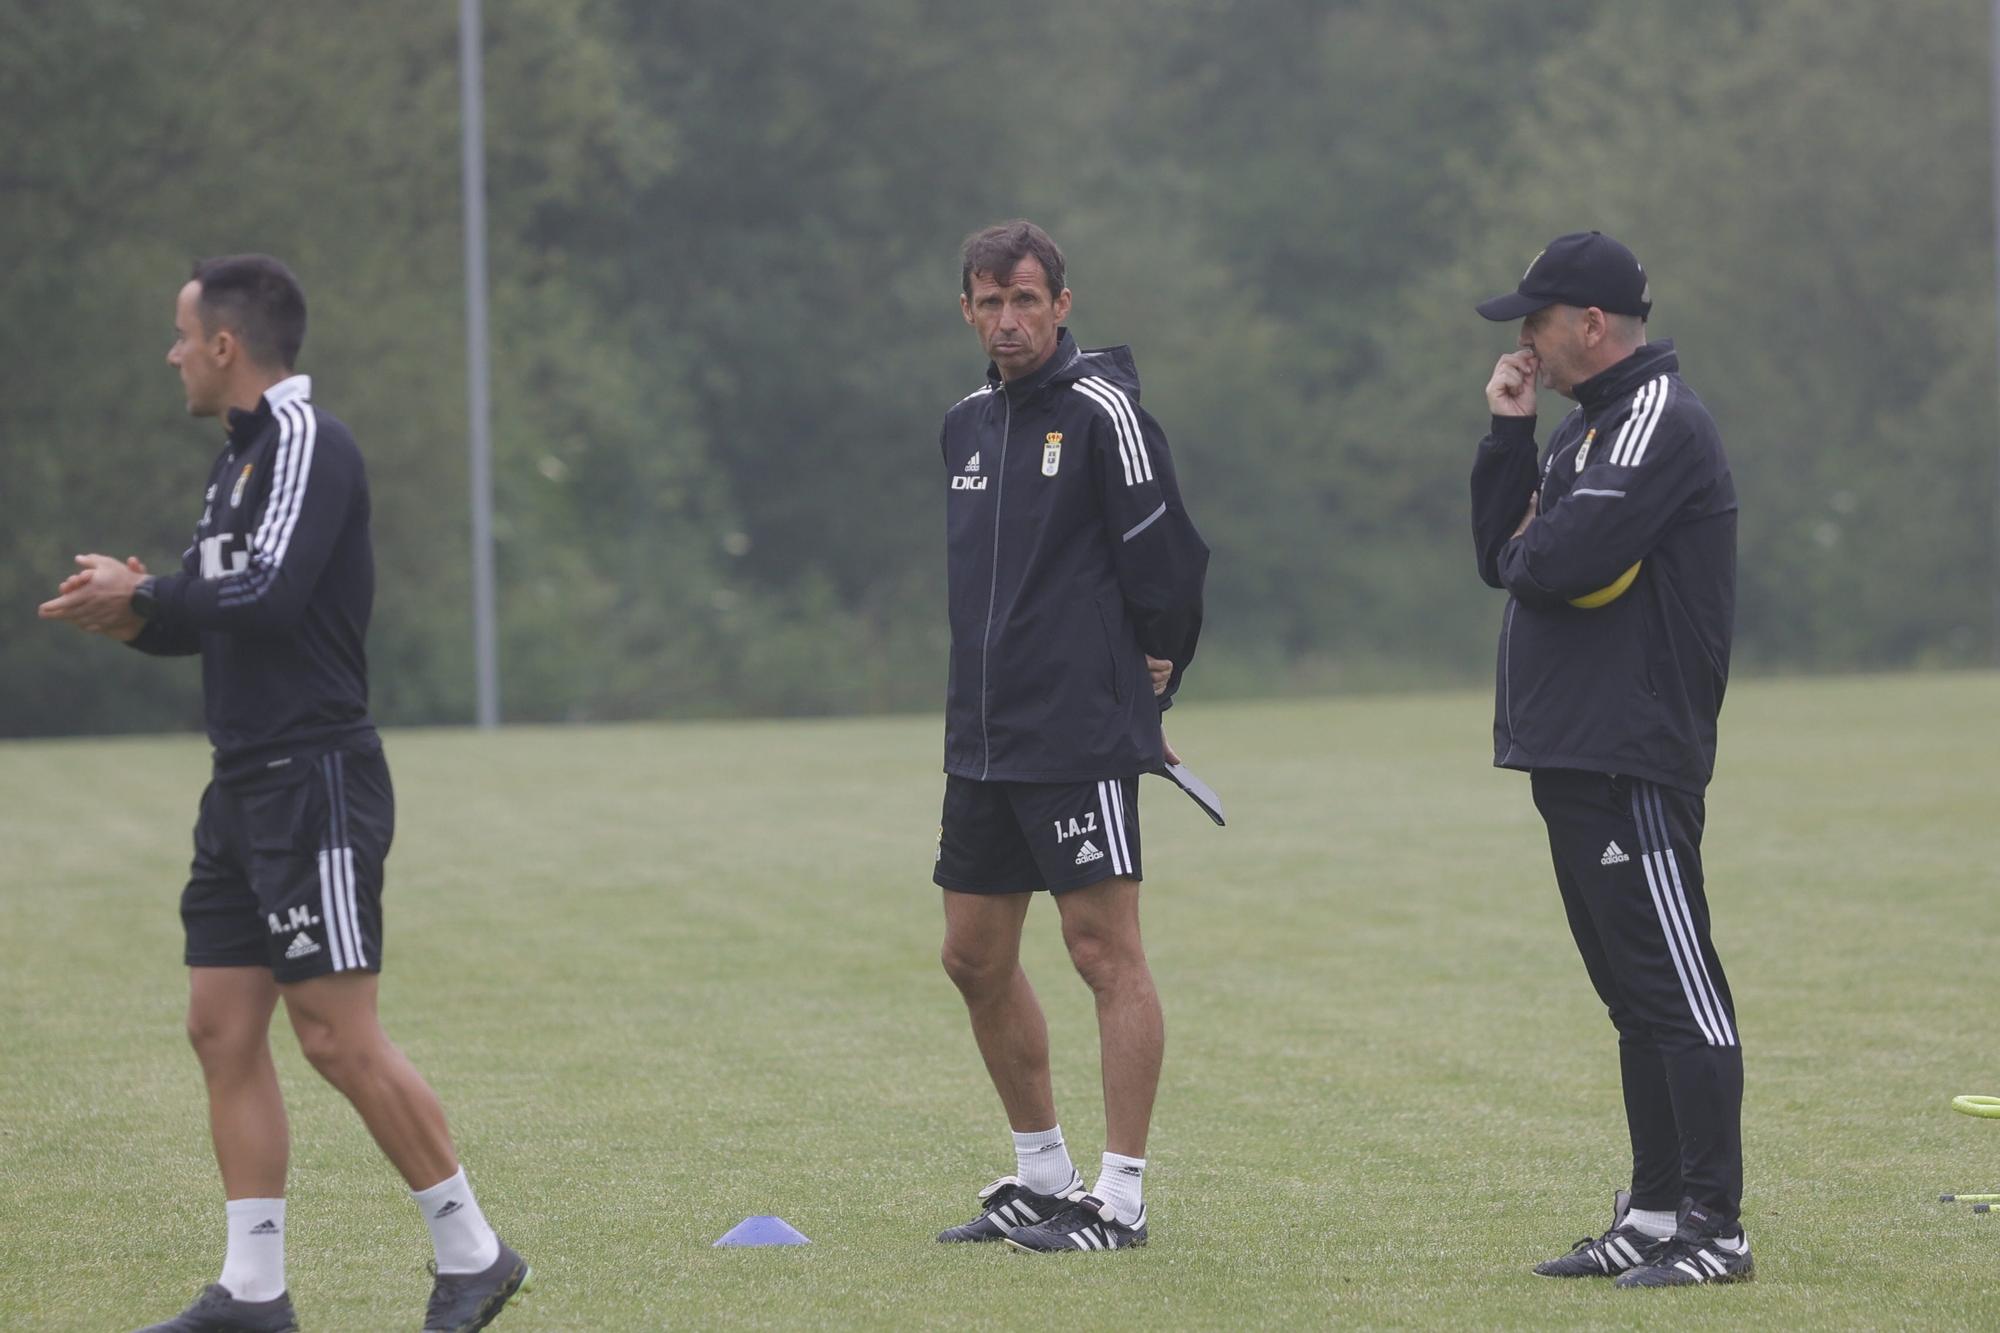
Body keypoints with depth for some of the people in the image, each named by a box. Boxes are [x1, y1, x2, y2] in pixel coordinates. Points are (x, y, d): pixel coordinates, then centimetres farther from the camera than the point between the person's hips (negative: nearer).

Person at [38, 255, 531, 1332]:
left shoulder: (308, 446, -11)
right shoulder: (240, 459, 18)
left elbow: (270, 592, -24)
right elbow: (211, 616, 22)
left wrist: (139, 597, -12)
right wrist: (136, 614, 1)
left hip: (315, 784, -10)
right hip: (247, 788, 10)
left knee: (338, 1037, -9)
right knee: (223, 1031, 5)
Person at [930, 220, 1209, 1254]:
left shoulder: (1102, 410, -10)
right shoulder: (967, 424, 14)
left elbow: (1163, 555, -10)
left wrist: (1150, 678, -2)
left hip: (1082, 740, -8)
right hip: (981, 735, 8)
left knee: (1105, 951, -6)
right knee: (975, 957, 11)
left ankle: (1120, 1197, -3)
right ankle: (1041, 1176, 23)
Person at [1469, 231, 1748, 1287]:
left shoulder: (1659, 420, -12)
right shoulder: (1586, 427, 19)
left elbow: (1564, 559, -22)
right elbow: (1504, 553, 16)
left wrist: (1521, 552, 0)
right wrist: (1506, 433, 8)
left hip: (1632, 763, -10)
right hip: (1574, 757, 10)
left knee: (1676, 991, -10)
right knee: (1635, 997, 12)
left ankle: (1715, 1229, -10)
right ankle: (1654, 1214, 15)